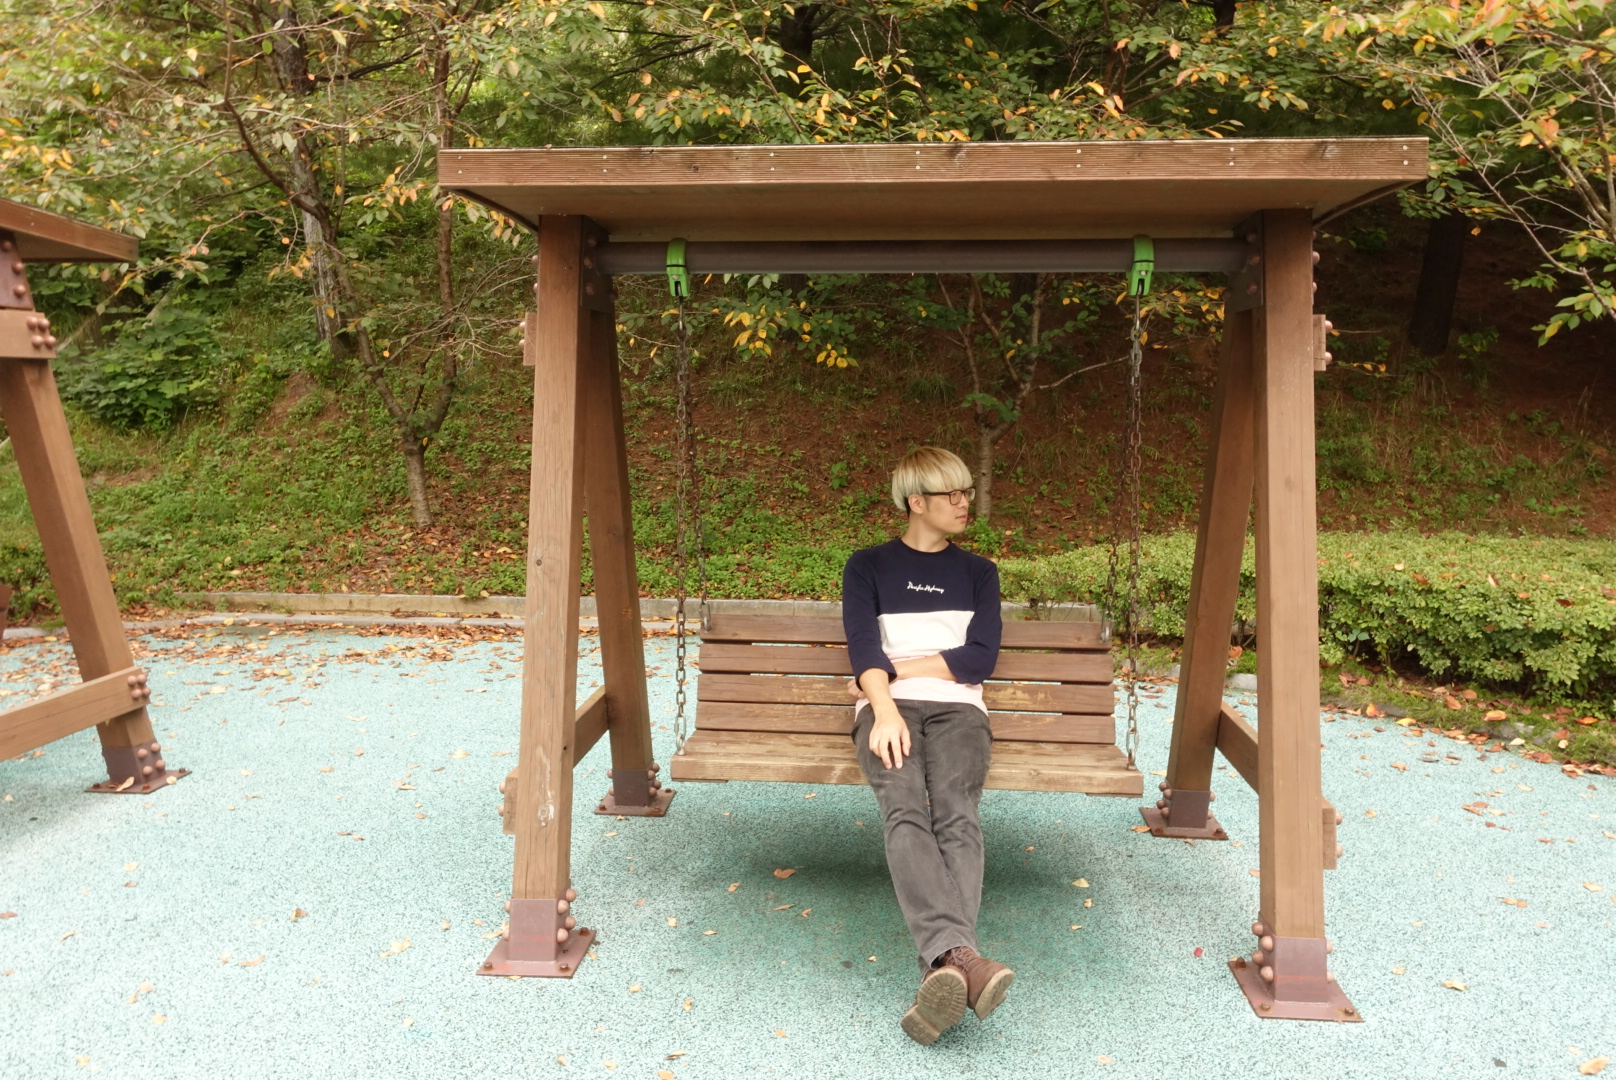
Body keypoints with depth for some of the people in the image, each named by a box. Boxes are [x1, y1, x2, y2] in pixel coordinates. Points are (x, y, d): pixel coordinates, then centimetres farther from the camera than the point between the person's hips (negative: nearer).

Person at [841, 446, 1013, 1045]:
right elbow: (862, 649, 1)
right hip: (888, 707, -1)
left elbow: (980, 658, 8)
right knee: (905, 810, -33)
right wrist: (885, 704, -18)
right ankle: (960, 958, -48)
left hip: (956, 708, 1)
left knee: (955, 814, -30)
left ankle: (941, 972, -45)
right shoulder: (868, 566, 18)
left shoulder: (977, 572, 23)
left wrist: (897, 668, 0)